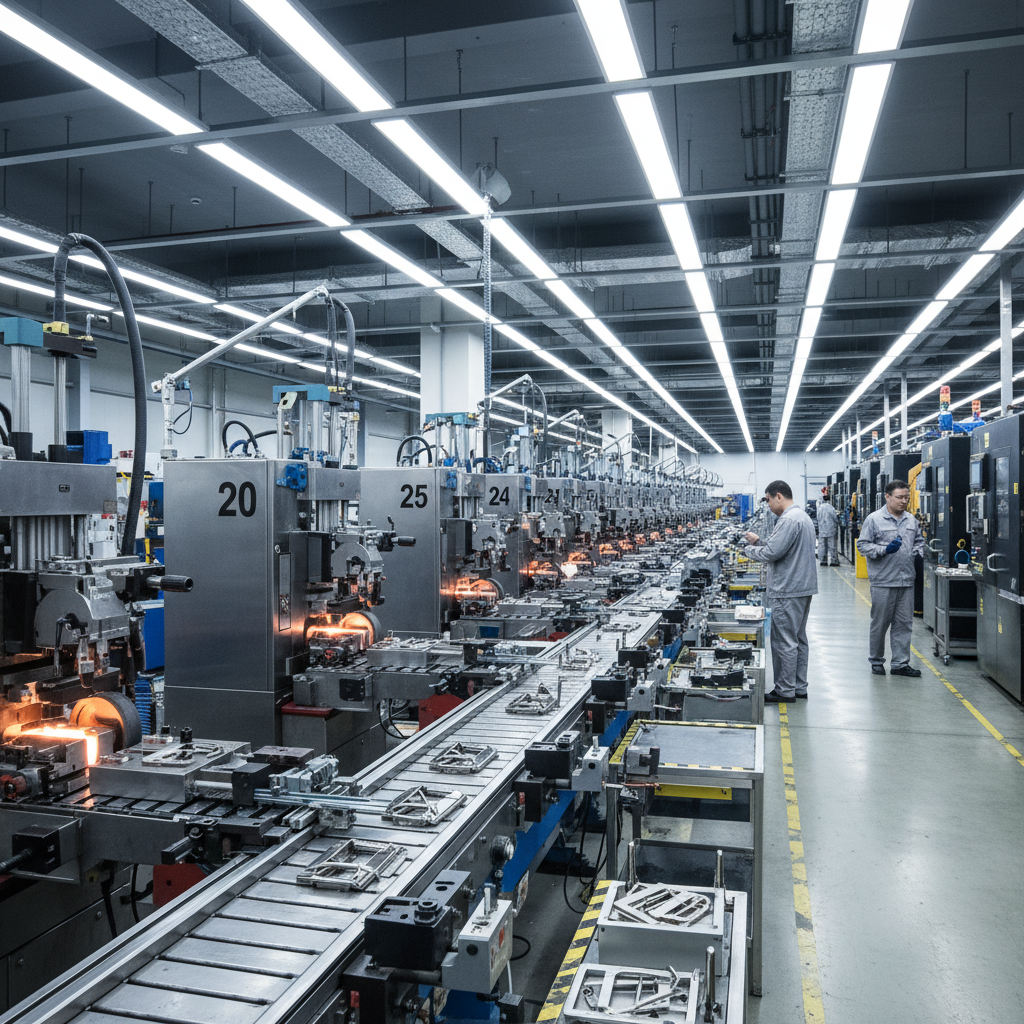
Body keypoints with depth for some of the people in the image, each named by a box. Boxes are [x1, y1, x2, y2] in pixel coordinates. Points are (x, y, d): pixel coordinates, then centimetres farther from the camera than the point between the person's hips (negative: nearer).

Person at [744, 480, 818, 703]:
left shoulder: (789, 520, -19)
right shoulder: (803, 516, 17)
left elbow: (772, 552, -22)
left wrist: (749, 550, -5)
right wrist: (759, 541, 16)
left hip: (788, 591, -11)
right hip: (803, 587, 11)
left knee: (785, 642, -4)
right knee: (799, 639, 15)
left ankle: (785, 691, 2)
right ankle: (799, 687, 23)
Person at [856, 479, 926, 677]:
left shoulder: (911, 520, 12)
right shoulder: (874, 519, -5)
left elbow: (919, 540, 26)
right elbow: (863, 545, -7)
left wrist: (917, 553, 8)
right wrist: (885, 550, -18)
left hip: (907, 581, 5)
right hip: (883, 581, -5)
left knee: (904, 623, 7)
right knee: (880, 623, 4)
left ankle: (900, 663, 14)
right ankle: (876, 661, 18)